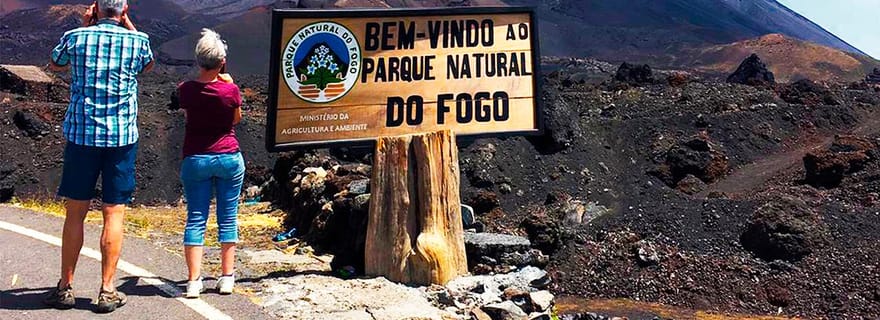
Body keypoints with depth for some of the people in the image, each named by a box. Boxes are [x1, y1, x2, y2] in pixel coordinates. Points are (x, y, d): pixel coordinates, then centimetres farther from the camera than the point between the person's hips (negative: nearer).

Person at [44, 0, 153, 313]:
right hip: (122, 137, -1)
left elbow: (55, 65, 23)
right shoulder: (137, 40, -1)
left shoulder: (76, 37, 0)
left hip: (81, 135, 1)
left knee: (75, 213, 9)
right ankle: (107, 290, 6)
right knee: (114, 214, 3)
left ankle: (65, 287, 16)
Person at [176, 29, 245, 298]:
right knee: (228, 218, 8)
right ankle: (227, 278, 12)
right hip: (229, 158, -1)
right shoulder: (231, 90, -10)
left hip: (195, 160, 1)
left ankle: (194, 281, 1)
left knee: (195, 219, 5)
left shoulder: (185, 90, -7)